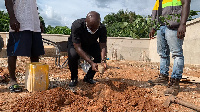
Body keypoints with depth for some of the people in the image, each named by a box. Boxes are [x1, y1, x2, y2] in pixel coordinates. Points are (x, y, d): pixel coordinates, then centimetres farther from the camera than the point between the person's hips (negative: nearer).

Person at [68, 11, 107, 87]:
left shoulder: (102, 28, -28)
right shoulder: (77, 25, -38)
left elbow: (103, 46, -24)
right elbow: (78, 47, -37)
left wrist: (103, 61, -43)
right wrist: (91, 63, -45)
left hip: (92, 44, 3)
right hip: (75, 43, -3)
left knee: (101, 56, -21)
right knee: (72, 55, -34)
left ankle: (88, 77, 1)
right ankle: (74, 78, -6)